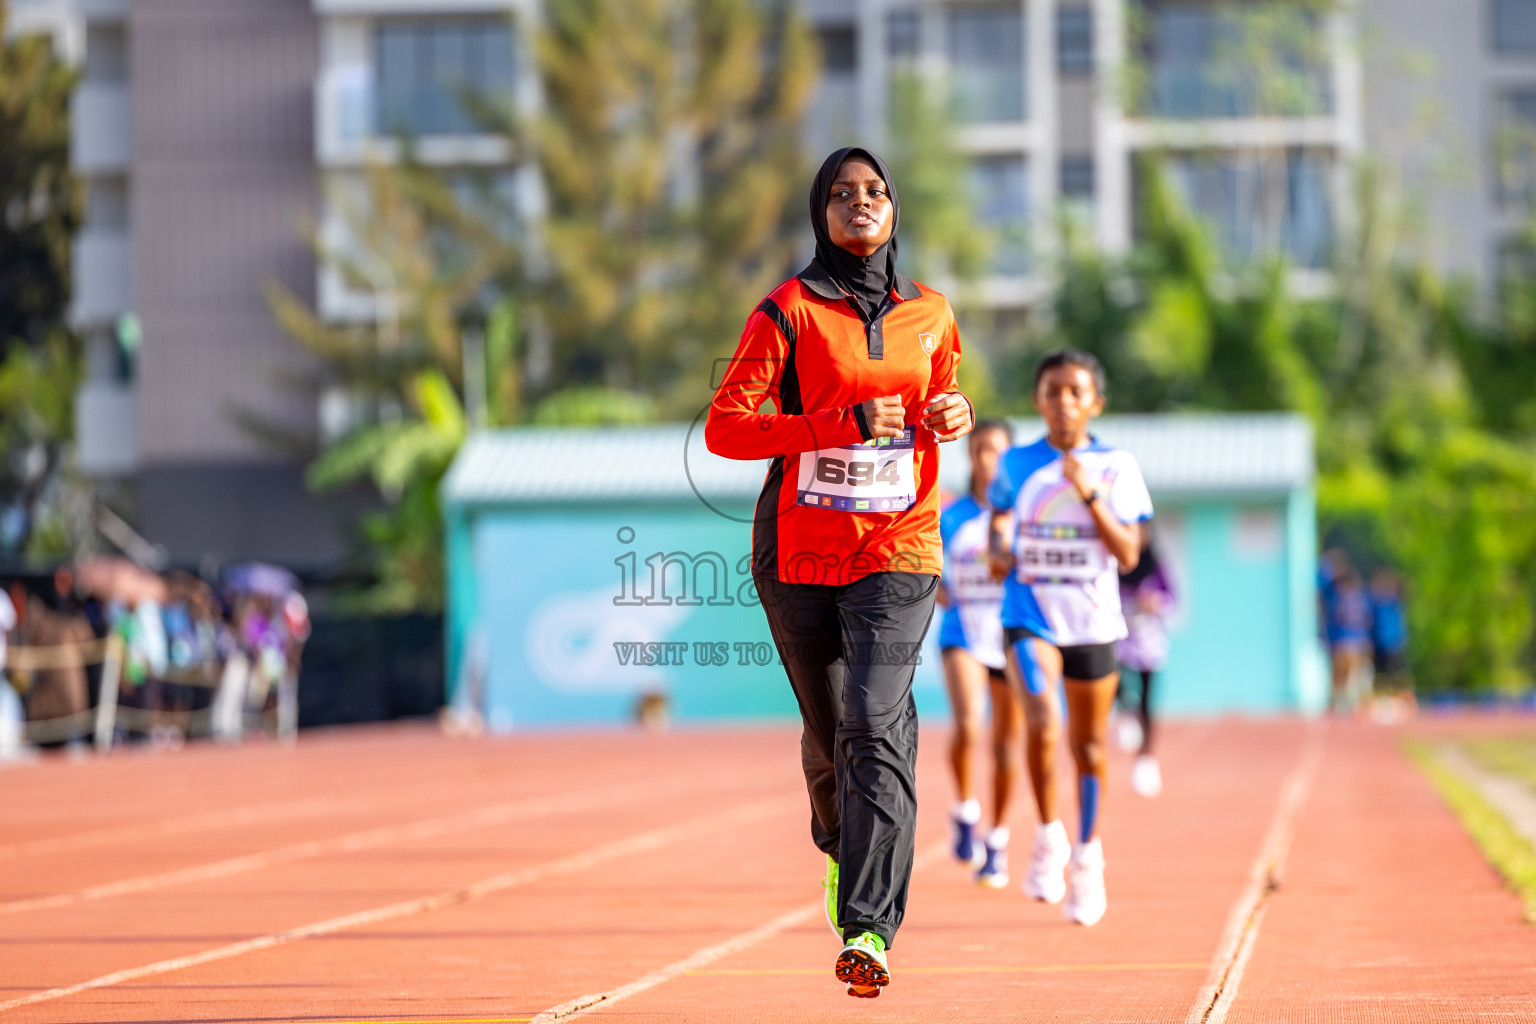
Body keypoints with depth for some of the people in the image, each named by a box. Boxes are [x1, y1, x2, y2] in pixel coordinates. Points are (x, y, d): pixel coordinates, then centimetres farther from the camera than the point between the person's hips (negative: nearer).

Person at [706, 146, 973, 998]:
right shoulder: (789, 311, -2)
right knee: (829, 731, 10)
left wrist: (954, 415, 3)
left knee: (874, 726, -17)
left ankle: (867, 927, -22)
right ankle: (837, 841, 45)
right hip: (800, 551, 0)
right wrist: (846, 424, -17)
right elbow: (723, 427, -9)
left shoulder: (930, 314, 10)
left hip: (898, 547, 0)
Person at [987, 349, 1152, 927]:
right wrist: (999, 548, -3)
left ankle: (1088, 856, 29)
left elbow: (1128, 555, -6)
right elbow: (1000, 512, 19)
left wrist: (1088, 494, -17)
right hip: (1029, 618, -1)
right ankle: (1048, 837, -4)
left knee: (1088, 746, 9)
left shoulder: (1116, 468, -1)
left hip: (1093, 622, 1)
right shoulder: (1017, 465, 1)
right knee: (1043, 724, -24)